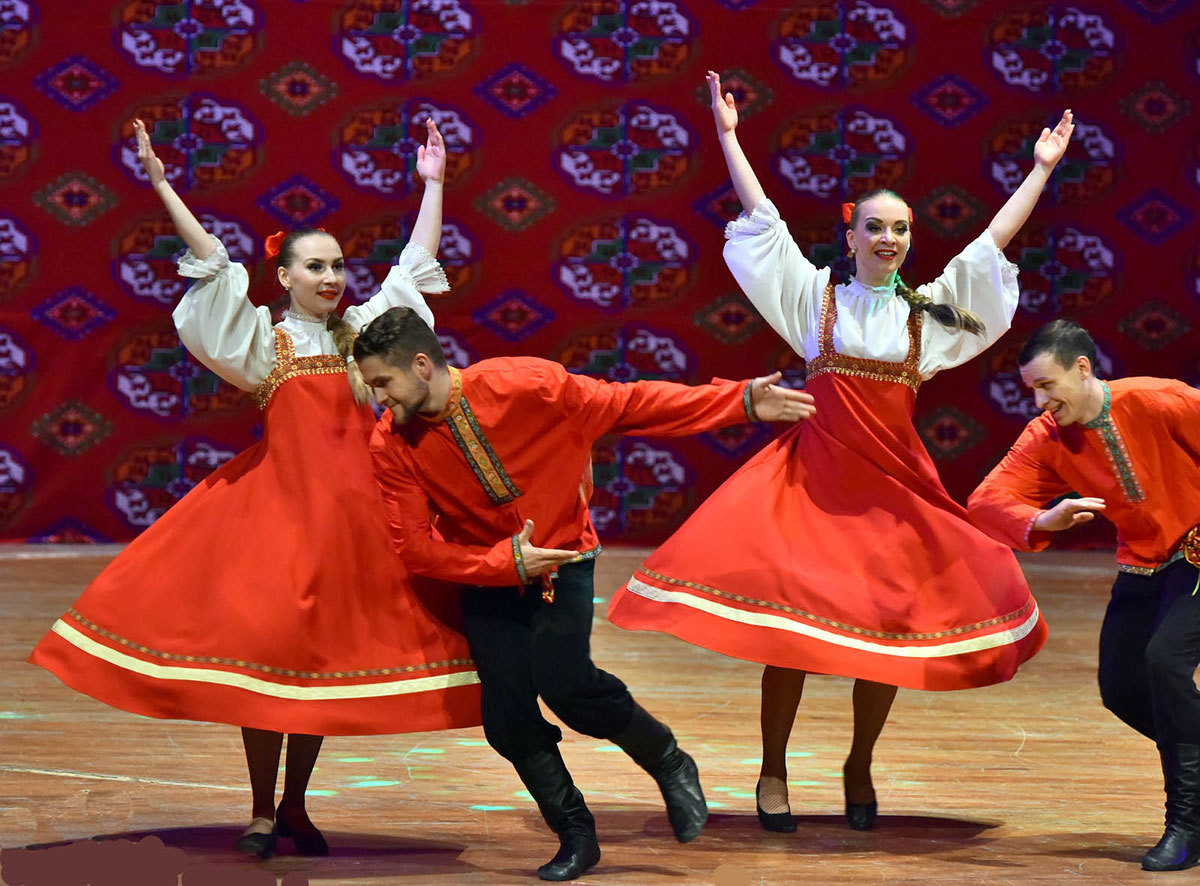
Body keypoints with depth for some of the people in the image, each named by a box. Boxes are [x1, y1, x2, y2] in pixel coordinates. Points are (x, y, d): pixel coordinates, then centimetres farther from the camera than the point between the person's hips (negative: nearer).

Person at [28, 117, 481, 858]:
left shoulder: (364, 327, 12)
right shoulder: (262, 336, 3)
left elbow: (417, 265, 18)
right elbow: (212, 263, -4)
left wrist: (433, 184, 20)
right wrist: (161, 185, -9)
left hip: (354, 503, 3)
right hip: (279, 497, -3)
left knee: (326, 653, 6)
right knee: (265, 643, -5)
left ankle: (295, 806, 16)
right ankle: (262, 812, 5)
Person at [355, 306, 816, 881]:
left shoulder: (522, 385, -22)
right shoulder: (391, 444, -15)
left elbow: (629, 405, -15)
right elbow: (416, 549, -13)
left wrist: (742, 401, -19)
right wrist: (505, 562, -24)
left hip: (561, 557, -3)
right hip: (485, 575, 3)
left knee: (562, 682, -23)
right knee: (505, 716, -9)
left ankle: (670, 764, 3)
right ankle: (576, 838, 13)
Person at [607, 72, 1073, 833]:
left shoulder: (930, 308, 9)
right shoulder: (816, 294, 5)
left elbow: (993, 243, 13)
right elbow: (762, 218, 8)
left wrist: (1041, 170, 15)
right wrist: (729, 136, 9)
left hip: (894, 481, 2)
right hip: (813, 473, -2)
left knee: (892, 626, 0)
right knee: (788, 619, -9)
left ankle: (860, 768, 20)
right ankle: (773, 771, 3)